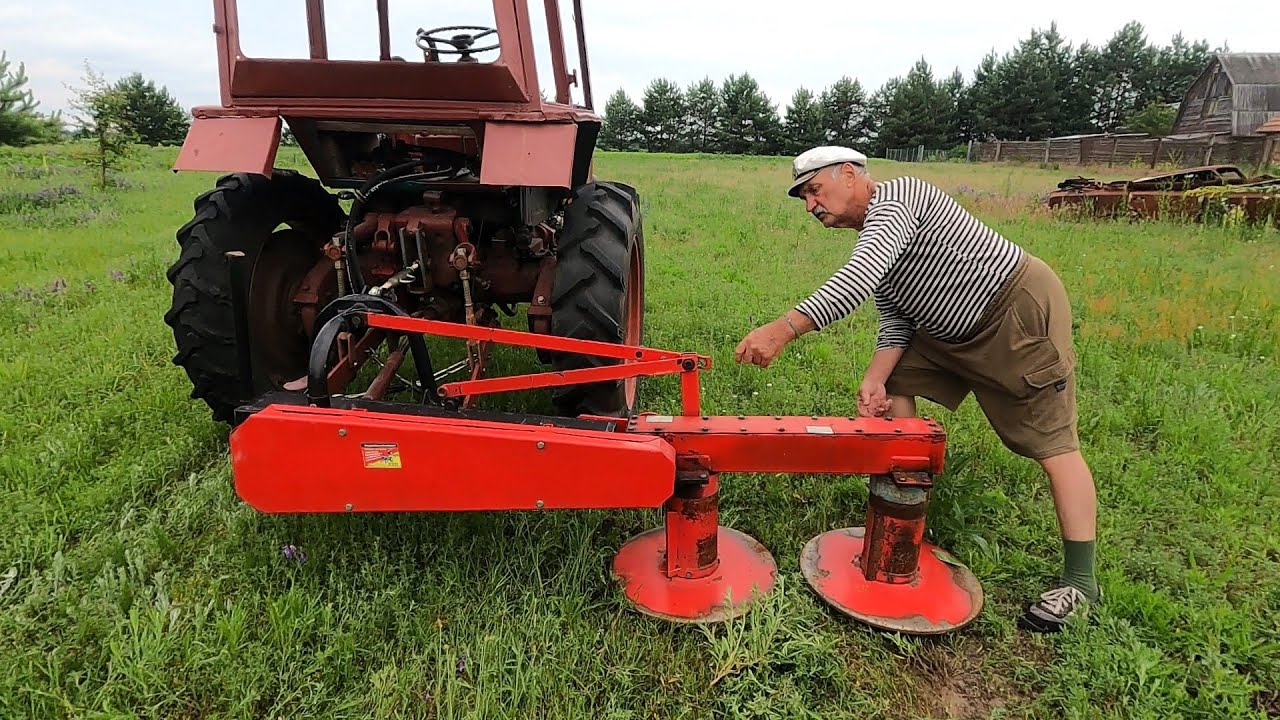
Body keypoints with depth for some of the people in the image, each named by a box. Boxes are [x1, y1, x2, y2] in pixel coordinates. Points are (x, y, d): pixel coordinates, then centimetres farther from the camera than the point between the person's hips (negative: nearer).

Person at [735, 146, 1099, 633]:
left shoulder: (893, 200, -19)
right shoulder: (874, 235, 11)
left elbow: (856, 282, -37)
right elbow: (895, 322, 4)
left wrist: (782, 330, -43)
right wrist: (875, 379, -12)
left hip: (1022, 310, -10)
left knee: (1053, 446, -7)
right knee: (896, 384, 7)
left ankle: (1079, 582, 3)